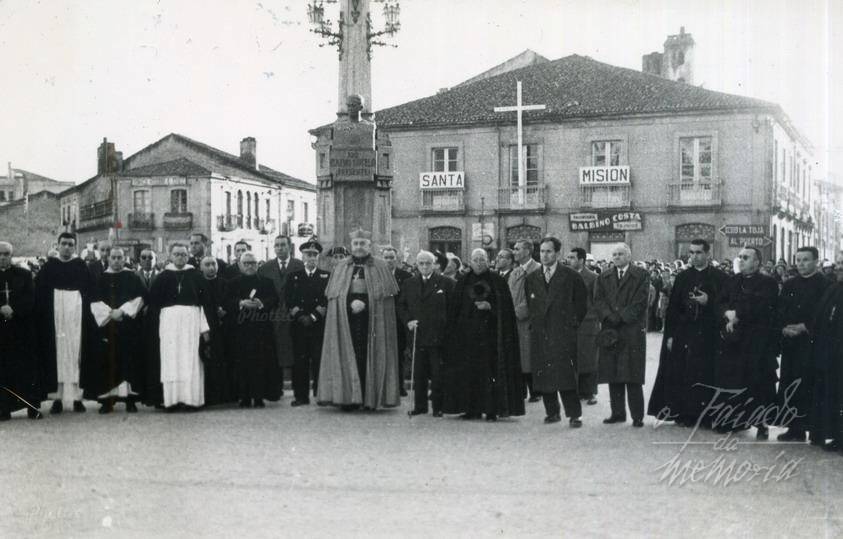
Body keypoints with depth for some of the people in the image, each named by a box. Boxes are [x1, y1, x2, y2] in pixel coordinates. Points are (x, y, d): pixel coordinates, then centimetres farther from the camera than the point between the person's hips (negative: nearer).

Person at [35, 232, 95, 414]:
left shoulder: (81, 266, 7)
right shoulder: (49, 266, 8)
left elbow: (89, 290, 4)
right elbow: (39, 291, 5)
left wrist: (86, 313, -6)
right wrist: (42, 313, -6)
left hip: (76, 314, 0)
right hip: (54, 315, 0)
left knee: (76, 352, -1)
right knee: (56, 353, -1)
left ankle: (77, 397, 2)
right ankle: (57, 397, 1)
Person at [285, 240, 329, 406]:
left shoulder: (326, 276, 10)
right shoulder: (293, 277, 13)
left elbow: (327, 301, 1)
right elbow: (289, 301, 5)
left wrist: (313, 317, -8)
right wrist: (300, 316, -8)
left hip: (319, 324, -1)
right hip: (298, 324, 1)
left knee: (319, 359, -4)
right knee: (299, 360, 0)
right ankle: (301, 396, 4)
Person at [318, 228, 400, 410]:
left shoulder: (380, 267, 8)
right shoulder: (341, 267, 15)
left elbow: (386, 293, 0)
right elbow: (333, 293, 7)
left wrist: (364, 303, -11)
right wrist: (351, 303, -10)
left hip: (372, 320, -1)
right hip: (346, 319, 1)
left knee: (370, 357, -4)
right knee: (348, 355, -5)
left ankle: (370, 398, 0)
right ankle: (348, 398, -4)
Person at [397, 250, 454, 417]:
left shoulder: (445, 283, 2)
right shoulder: (408, 284, 12)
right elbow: (401, 306, 14)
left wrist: (447, 330, -7)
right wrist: (407, 321, -3)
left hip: (438, 335, -3)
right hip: (417, 334, 3)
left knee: (437, 373, 0)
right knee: (418, 373, 5)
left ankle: (438, 407, 8)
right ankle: (420, 405, 13)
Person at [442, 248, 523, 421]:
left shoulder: (497, 281, 3)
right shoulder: (463, 282, 10)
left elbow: (505, 307, 1)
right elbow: (454, 309, 10)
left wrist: (489, 306, -15)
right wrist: (453, 332, 1)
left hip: (489, 333, -2)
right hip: (466, 333, 2)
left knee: (489, 372, -6)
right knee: (469, 371, 1)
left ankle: (491, 410, -1)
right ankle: (472, 409, 8)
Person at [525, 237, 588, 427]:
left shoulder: (571, 276, 1)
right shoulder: (532, 278, 12)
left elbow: (581, 303, 6)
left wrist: (573, 324, 4)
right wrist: (535, 323, 13)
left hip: (563, 333, -4)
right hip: (539, 333, 4)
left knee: (566, 374, -9)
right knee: (543, 374, 2)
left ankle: (574, 414, -4)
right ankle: (552, 412, 12)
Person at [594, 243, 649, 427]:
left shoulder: (640, 275, 3)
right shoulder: (604, 277, 16)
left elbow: (640, 302, -6)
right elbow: (598, 301, 6)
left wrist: (622, 317, -13)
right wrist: (610, 317, -11)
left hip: (633, 331, -4)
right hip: (610, 331, 4)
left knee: (633, 375, -5)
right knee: (613, 375, 5)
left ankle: (637, 416, -1)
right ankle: (617, 412, 12)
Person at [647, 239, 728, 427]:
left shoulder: (720, 278, 2)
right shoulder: (682, 277, 10)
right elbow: (672, 308, 8)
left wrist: (708, 302, -17)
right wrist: (670, 335, 1)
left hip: (707, 336, -2)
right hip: (683, 336, 3)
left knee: (705, 376, -3)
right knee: (682, 375, 1)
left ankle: (704, 414, 5)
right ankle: (684, 414, 8)